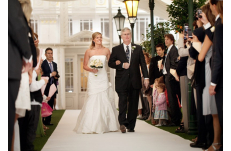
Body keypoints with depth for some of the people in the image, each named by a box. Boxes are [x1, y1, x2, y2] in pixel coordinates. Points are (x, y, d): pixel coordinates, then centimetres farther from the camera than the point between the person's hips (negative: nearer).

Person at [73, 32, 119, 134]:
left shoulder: (106, 51, 8)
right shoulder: (89, 52, 3)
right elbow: (85, 66, 6)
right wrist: (91, 69, -12)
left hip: (103, 78, 2)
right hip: (93, 78, -2)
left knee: (105, 100, -1)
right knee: (93, 100, -7)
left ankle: (105, 125, 9)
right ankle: (90, 126, -2)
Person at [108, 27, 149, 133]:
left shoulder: (138, 48, 12)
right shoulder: (116, 49, 9)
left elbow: (143, 64, 8)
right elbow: (110, 63, 4)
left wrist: (146, 77, -1)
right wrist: (122, 65, -11)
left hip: (135, 81, 2)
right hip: (122, 81, -2)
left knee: (133, 104, 4)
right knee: (122, 101, -13)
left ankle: (131, 126, 10)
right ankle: (122, 123, -14)